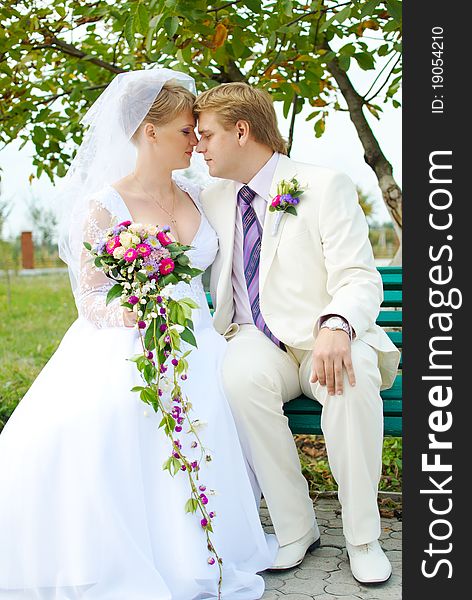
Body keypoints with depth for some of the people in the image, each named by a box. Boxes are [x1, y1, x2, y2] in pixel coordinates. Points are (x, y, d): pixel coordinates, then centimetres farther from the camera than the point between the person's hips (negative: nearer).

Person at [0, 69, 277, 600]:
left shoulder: (194, 197, 15)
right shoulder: (103, 207, -3)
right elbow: (89, 299, -4)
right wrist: (123, 312, -26)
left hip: (195, 344, 4)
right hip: (125, 348, -4)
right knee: (77, 426, -34)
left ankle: (188, 554, -10)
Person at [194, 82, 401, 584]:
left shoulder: (326, 186, -4)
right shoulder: (210, 200, 11)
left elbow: (360, 279, -12)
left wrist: (335, 326, -34)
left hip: (325, 341, -2)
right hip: (258, 342, 3)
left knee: (353, 374, -36)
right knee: (239, 375, -33)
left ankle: (362, 535, -18)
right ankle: (294, 526, -17)